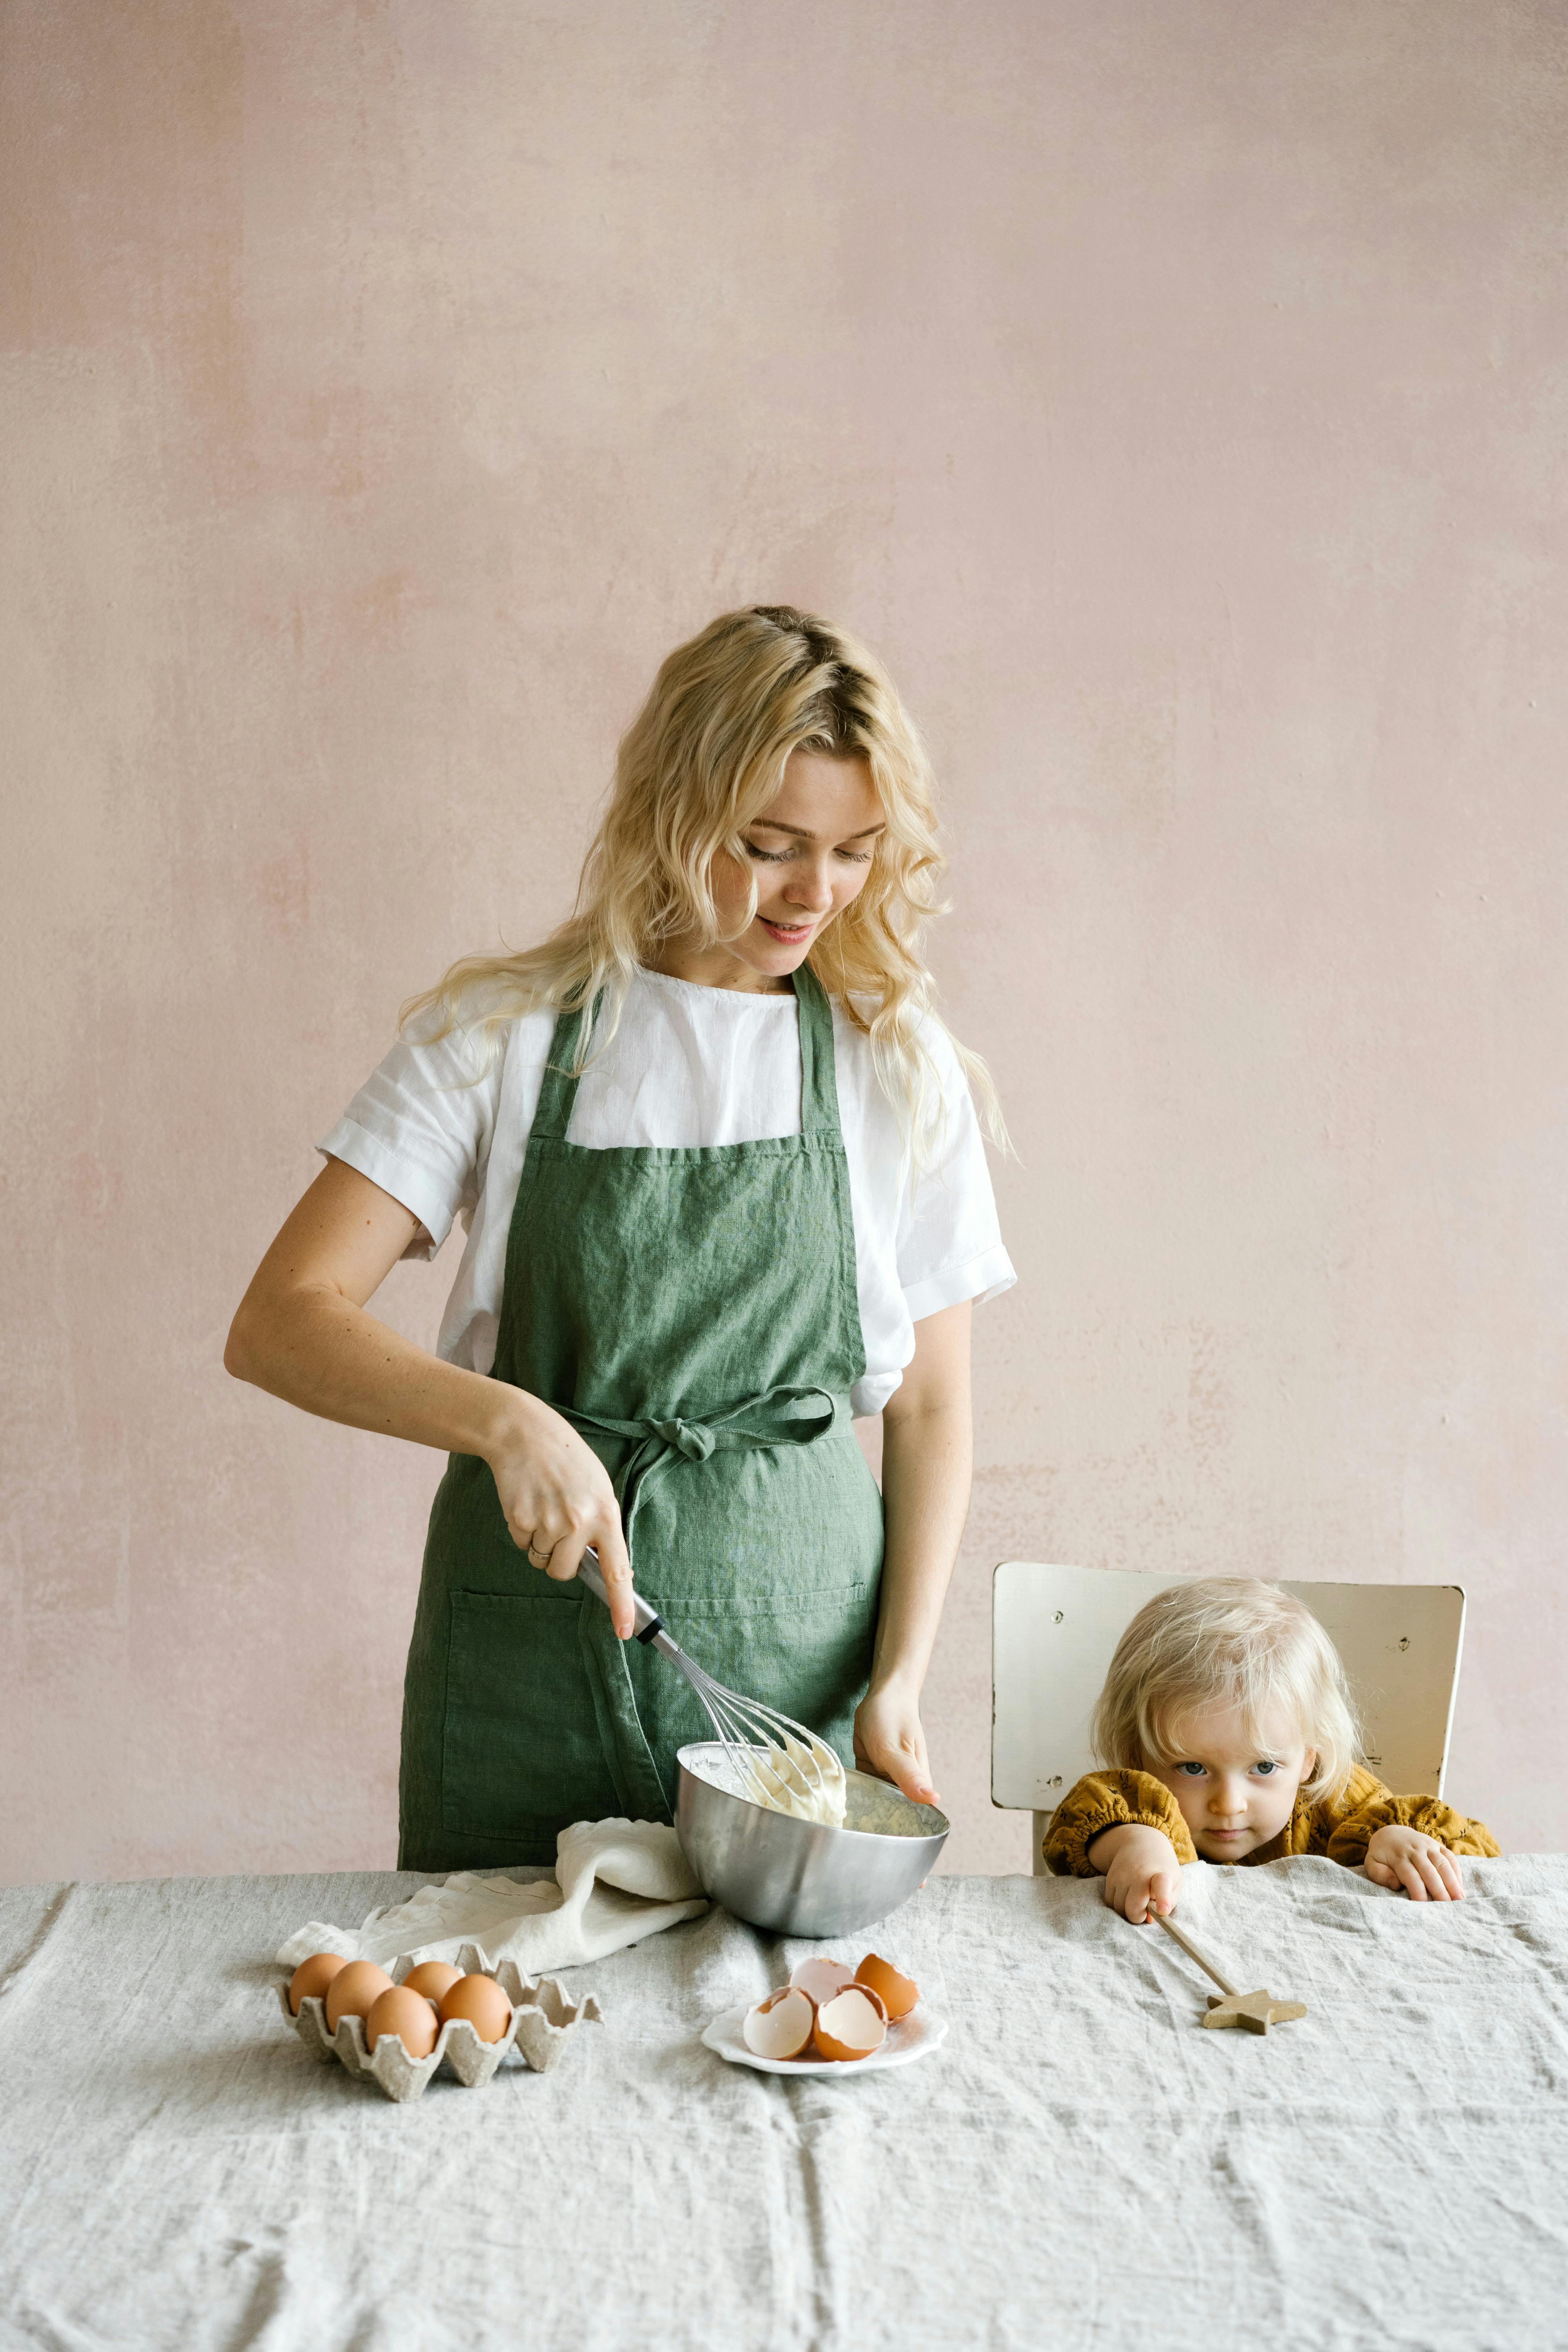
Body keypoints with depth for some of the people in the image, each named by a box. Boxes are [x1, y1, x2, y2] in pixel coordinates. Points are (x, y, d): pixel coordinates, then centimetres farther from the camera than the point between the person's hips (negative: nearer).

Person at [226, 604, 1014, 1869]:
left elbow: (930, 1409, 5)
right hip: (530, 1637, -1)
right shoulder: (504, 1034, -3)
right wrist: (506, 1421, -25)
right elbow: (279, 1324, -9)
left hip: (796, 1634, 1)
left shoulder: (901, 1068, 1)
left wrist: (899, 1681, -5)